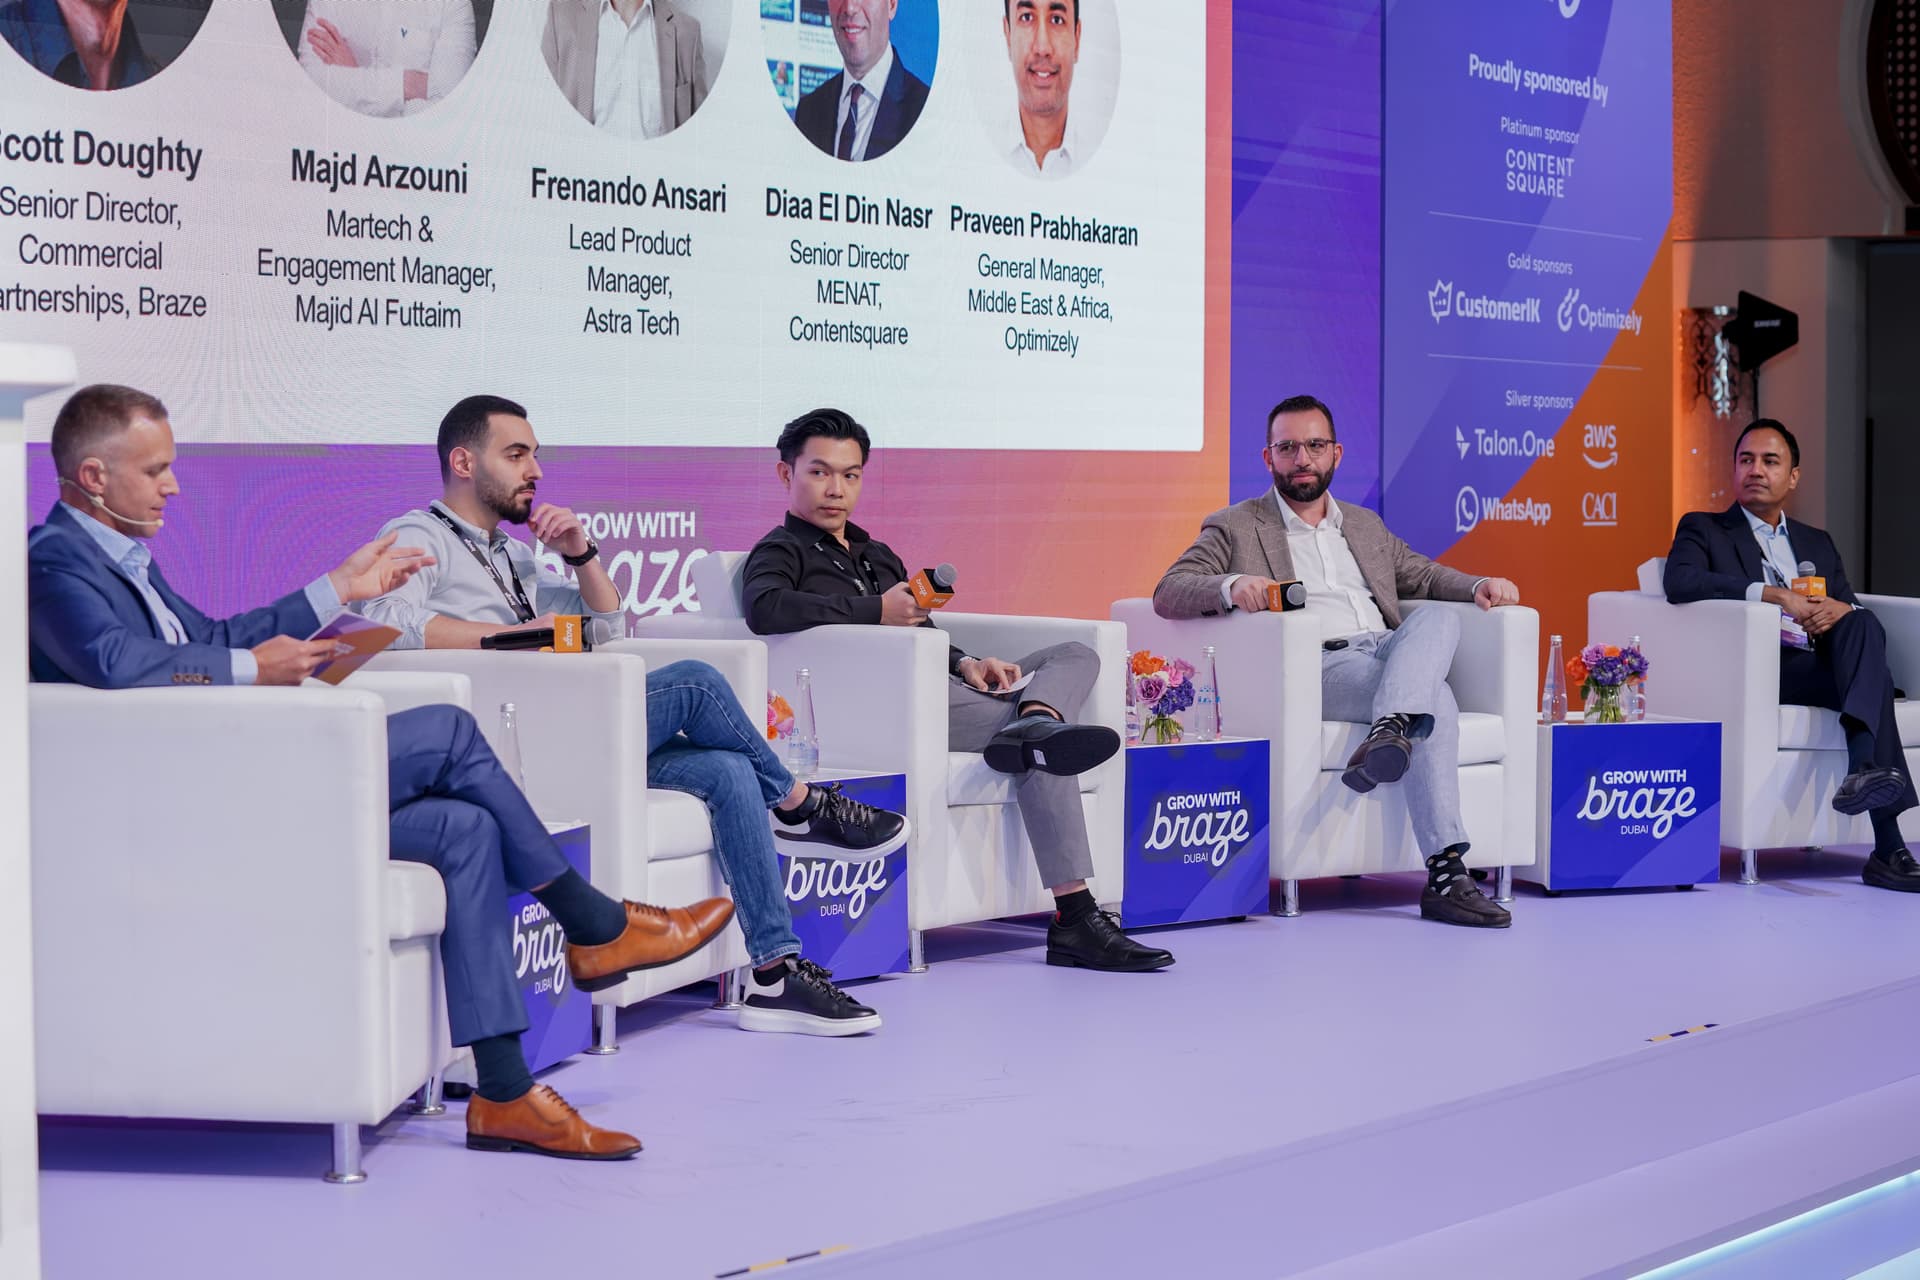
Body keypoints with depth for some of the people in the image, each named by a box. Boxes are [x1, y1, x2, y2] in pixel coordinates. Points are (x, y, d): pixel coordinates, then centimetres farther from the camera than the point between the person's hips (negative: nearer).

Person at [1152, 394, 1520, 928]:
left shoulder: (1365, 525, 31)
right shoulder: (1234, 528, 13)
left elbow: (1423, 575, 34)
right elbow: (1168, 593, 0)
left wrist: (1480, 585, 10)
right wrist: (1231, 586, -23)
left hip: (1390, 651, 5)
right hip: (1316, 669, -5)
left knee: (1438, 617, -29)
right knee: (1436, 703, -31)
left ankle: (1390, 732, -49)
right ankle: (1445, 874, -38)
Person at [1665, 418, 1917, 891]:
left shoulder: (1818, 543, 28)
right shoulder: (1704, 529, 13)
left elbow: (1854, 610, 18)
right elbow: (1680, 582, -10)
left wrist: (1841, 609, -8)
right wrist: (1774, 594, -18)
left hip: (1818, 666, 4)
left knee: (1863, 624, -29)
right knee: (1873, 675, -28)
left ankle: (1864, 765, -44)